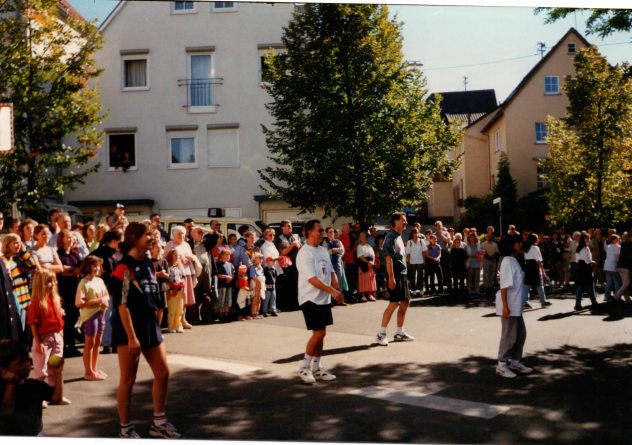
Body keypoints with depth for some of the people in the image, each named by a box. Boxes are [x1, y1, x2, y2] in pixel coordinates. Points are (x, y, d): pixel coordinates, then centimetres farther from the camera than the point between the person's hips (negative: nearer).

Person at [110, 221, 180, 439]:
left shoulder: (148, 264, 10)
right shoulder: (124, 268, -15)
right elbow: (122, 305, -18)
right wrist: (131, 337, -20)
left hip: (150, 325, 8)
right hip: (129, 330, -8)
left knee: (162, 372, 8)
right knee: (128, 379, 3)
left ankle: (159, 423, 21)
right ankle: (125, 428, 17)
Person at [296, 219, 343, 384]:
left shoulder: (323, 251, 13)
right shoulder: (304, 253, -15)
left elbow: (331, 272, 16)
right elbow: (312, 279, -22)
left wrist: (337, 290, 1)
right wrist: (332, 291, -24)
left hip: (324, 299, 8)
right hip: (310, 299, -8)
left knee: (321, 334, 10)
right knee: (318, 334, -10)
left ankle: (316, 369, 19)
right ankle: (304, 368, 5)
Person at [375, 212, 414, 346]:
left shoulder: (399, 237, 16)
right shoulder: (391, 236, -12)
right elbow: (388, 257, -18)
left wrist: (405, 276, 19)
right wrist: (391, 277, -23)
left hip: (402, 274, 9)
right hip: (395, 275, -9)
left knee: (405, 301, 10)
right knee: (394, 303, -10)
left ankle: (399, 332, 19)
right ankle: (381, 334, -4)